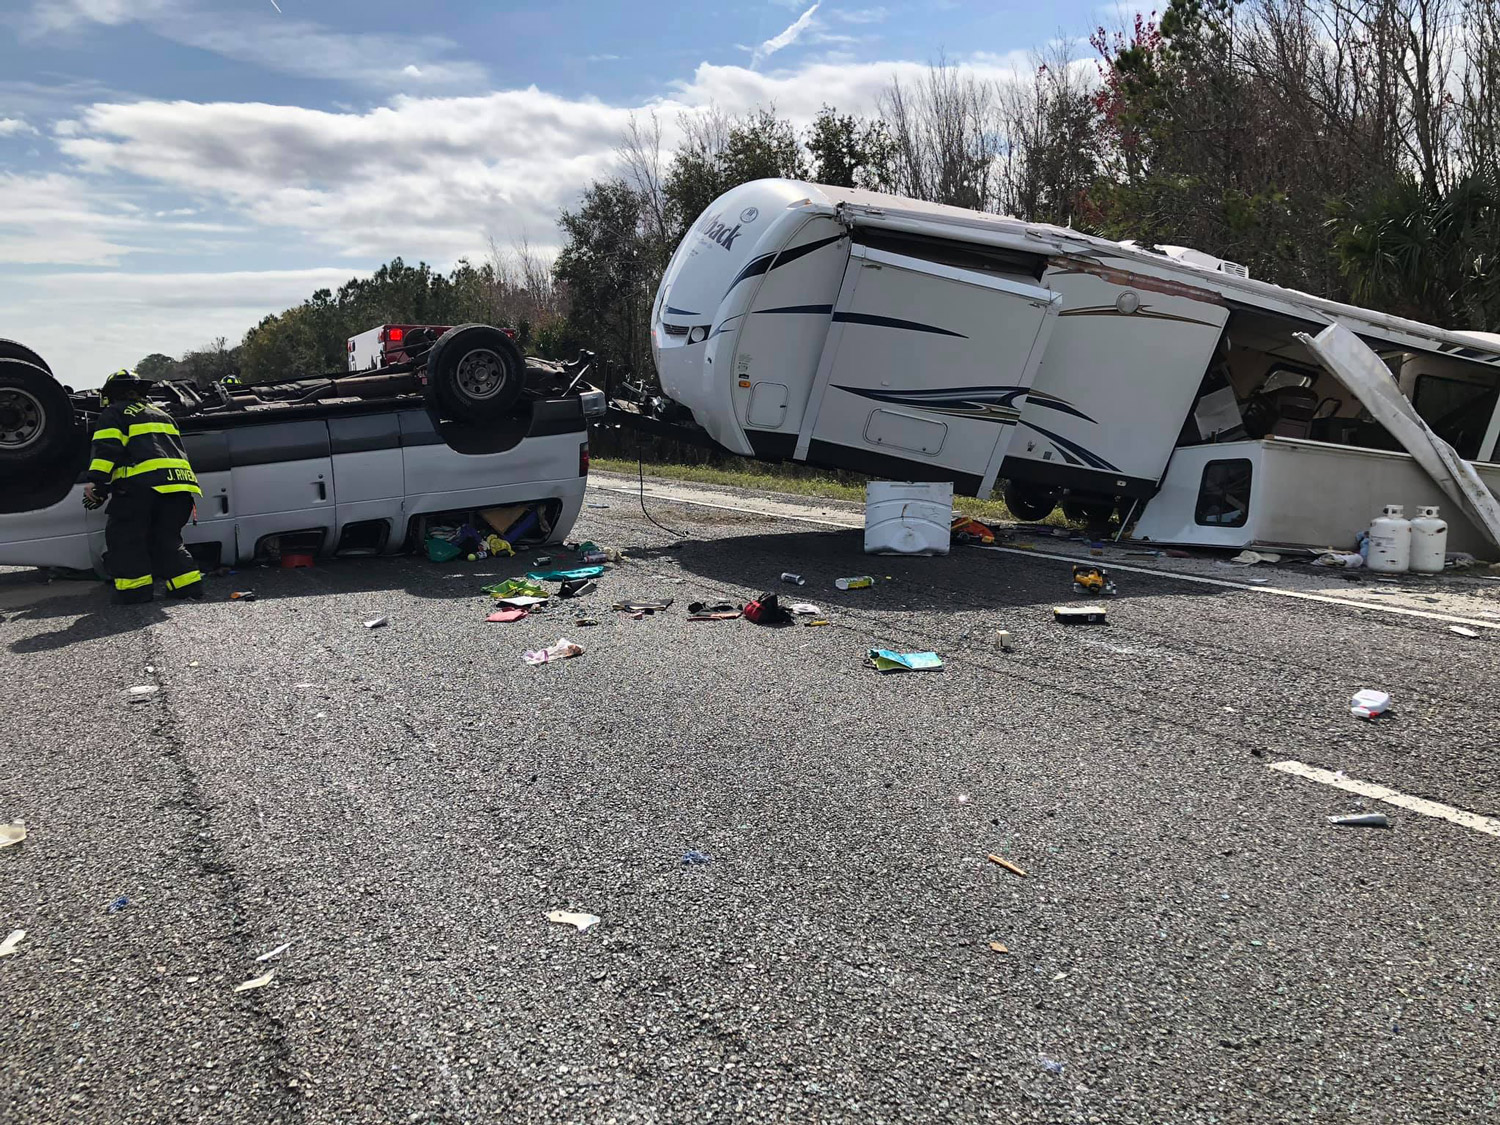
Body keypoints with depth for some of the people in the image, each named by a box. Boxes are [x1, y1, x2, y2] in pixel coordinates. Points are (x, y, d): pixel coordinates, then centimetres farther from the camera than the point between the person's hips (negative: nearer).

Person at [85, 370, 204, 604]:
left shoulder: (114, 413, 11)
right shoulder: (162, 415, 31)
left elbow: (107, 448, -6)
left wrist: (96, 481, -14)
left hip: (141, 482, -6)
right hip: (178, 482, 6)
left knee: (124, 535, 4)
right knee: (167, 537, 15)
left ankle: (135, 586, -5)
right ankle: (187, 583, 4)